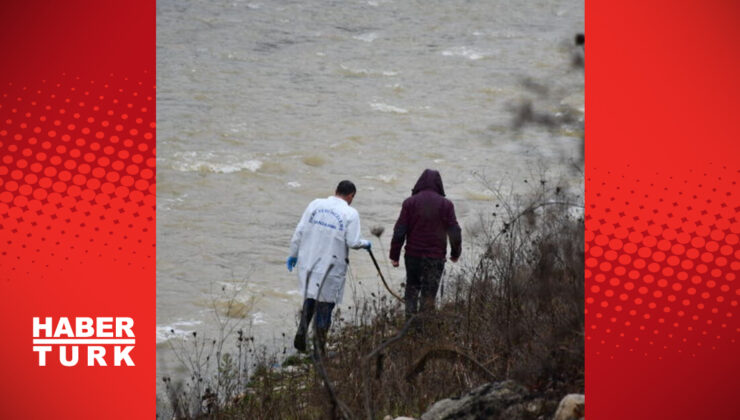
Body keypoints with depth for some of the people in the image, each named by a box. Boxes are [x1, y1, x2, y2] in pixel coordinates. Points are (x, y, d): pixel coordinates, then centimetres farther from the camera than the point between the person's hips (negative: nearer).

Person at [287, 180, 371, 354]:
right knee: (325, 303, 7)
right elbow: (353, 242, -12)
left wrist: (293, 254, 12)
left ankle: (302, 331, 4)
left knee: (310, 297, 22)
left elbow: (299, 231, 2)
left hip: (308, 261, 3)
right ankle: (320, 348, 10)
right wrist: (365, 243, 9)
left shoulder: (315, 204, 2)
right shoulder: (350, 214, -8)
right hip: (331, 267, -3)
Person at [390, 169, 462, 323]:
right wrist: (455, 253, 14)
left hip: (413, 255, 1)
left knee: (412, 288, 18)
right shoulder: (445, 205, -4)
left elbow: (399, 232, -6)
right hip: (435, 258, -1)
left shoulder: (410, 202, -4)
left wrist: (394, 255, 1)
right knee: (429, 293, 6)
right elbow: (455, 233, -2)